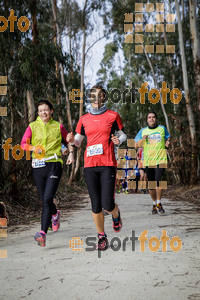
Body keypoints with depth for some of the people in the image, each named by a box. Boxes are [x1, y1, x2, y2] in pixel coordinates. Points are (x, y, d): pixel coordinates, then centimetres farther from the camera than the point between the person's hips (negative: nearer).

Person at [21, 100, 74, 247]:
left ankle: (43, 233, -19)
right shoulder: (32, 126, 8)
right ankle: (55, 214, 46)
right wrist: (34, 148, -16)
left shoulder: (58, 126, 6)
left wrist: (71, 153, 8)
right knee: (45, 200, 13)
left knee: (47, 199, -16)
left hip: (54, 165, -3)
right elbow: (23, 143, 3)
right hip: (38, 166, 3)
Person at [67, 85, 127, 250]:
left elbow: (123, 135, 13)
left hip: (108, 164, -2)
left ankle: (116, 214, 28)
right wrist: (72, 140, -6)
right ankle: (102, 236, 21)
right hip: (90, 165, 3)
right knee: (96, 205, 4)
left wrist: (118, 140, -10)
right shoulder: (84, 119, 12)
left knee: (107, 204, -9)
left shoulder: (113, 116, 5)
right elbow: (78, 141, 17)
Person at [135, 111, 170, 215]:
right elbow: (136, 145, 9)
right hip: (148, 160, 2)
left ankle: (159, 204, -3)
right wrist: (143, 139, -11)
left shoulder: (162, 128, 11)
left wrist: (168, 142, 2)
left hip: (160, 159, -1)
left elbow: (167, 137, 26)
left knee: (158, 181, -18)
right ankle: (154, 203, 25)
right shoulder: (143, 131, 10)